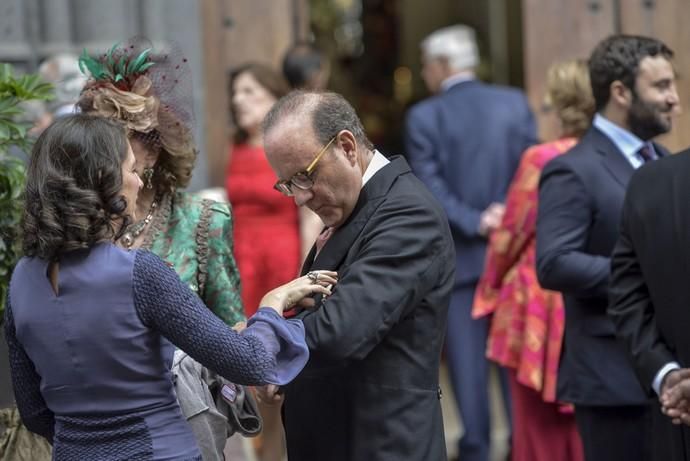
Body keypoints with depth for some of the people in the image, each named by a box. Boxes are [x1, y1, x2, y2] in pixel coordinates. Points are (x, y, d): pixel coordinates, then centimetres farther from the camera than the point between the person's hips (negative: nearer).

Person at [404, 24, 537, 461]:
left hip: (459, 256, -2)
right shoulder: (515, 103, 2)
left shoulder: (424, 117, -5)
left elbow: (430, 188, -11)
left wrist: (475, 223, -10)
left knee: (468, 359, 3)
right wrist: (508, 213, -4)